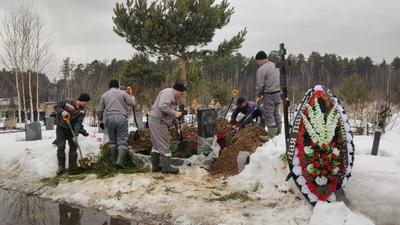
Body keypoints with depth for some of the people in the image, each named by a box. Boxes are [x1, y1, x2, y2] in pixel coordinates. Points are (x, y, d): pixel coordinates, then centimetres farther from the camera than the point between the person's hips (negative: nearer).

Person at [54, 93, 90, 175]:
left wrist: (75, 135, -24)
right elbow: (56, 107, -7)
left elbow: (78, 123, -15)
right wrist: (62, 111, -29)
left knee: (73, 147, 3)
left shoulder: (83, 111, -10)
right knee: (61, 147, -6)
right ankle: (61, 167, 2)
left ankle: (72, 166, 13)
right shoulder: (67, 102, -18)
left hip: (72, 129, 3)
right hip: (61, 128, -3)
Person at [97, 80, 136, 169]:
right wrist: (132, 97, 25)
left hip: (109, 119, 3)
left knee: (112, 140, 16)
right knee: (122, 141, -2)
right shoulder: (122, 93, 6)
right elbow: (132, 103, 4)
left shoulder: (105, 95, 16)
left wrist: (101, 121, 27)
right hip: (121, 118, -3)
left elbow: (99, 110, 16)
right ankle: (120, 161, -14)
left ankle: (114, 160, 18)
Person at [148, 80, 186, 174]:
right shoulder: (167, 92, -12)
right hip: (158, 121, -11)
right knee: (164, 145, -3)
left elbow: (168, 113, 20)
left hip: (154, 121, 11)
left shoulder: (172, 96, 19)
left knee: (156, 145, 16)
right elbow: (162, 106, -29)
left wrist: (175, 118, 10)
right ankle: (166, 167, 6)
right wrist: (174, 113, -21)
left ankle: (155, 166, 25)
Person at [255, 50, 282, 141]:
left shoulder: (261, 69, -14)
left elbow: (259, 85, -14)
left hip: (269, 94, -9)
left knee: (269, 115, -2)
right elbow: (279, 80, 16)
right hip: (278, 93, 9)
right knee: (276, 113, 17)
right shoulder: (275, 65, 13)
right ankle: (278, 133, 26)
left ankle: (272, 136, 1)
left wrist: (258, 95, 1)